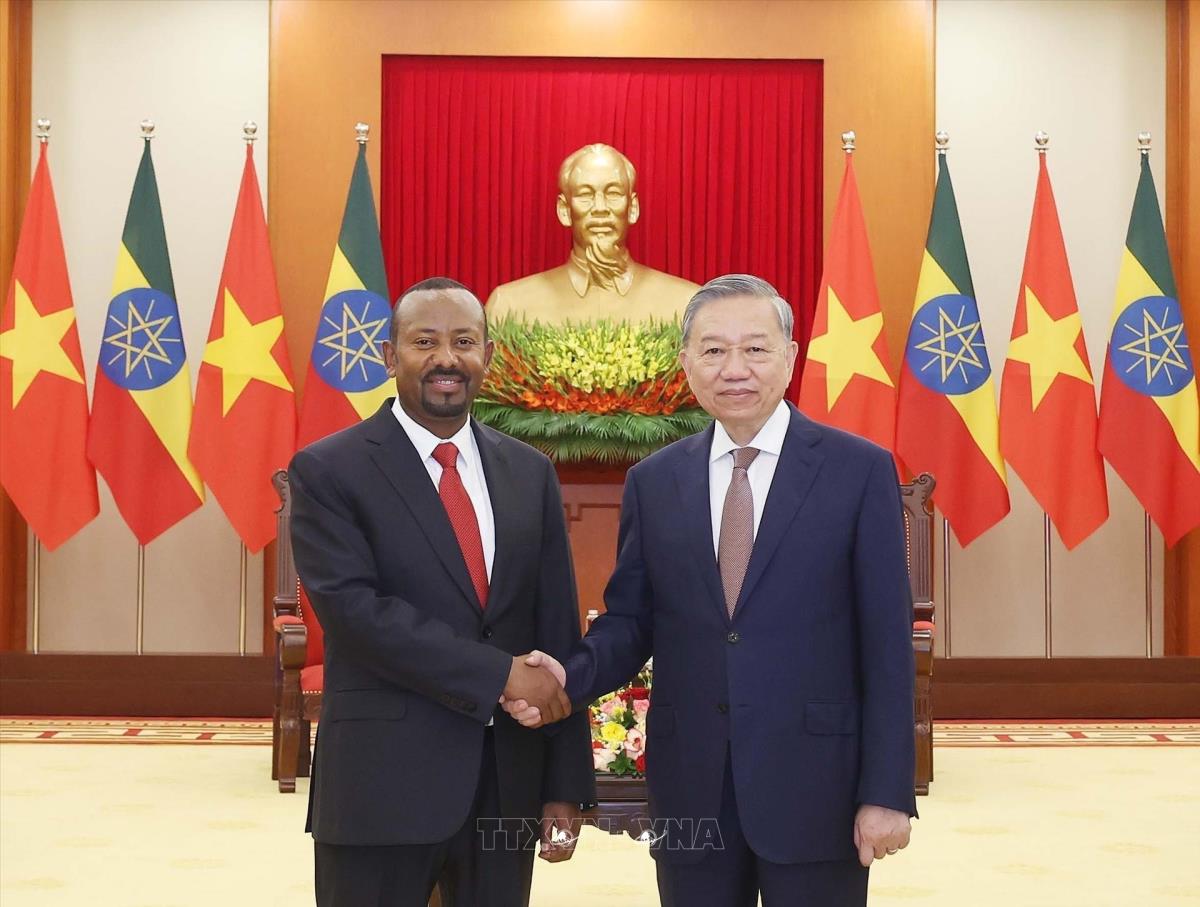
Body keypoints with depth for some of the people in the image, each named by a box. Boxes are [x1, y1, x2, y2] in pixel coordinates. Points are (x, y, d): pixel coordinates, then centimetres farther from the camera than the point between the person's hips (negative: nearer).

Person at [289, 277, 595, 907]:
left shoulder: (529, 472, 8)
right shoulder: (328, 471, -4)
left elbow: (557, 632, 6)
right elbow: (354, 608, -16)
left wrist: (565, 786, 2)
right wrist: (499, 673, -19)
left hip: (509, 785, 4)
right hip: (383, 785, -4)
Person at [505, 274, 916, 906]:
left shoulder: (860, 471, -3)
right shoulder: (652, 481, 6)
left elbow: (886, 642, -5)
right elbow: (630, 620, 9)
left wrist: (886, 792, -8)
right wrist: (571, 677, -11)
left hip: (813, 783, -2)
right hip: (689, 788, 3)